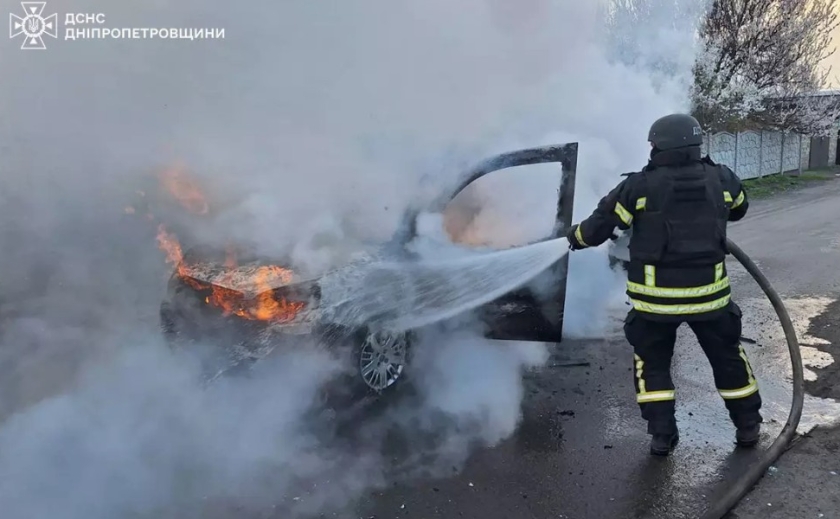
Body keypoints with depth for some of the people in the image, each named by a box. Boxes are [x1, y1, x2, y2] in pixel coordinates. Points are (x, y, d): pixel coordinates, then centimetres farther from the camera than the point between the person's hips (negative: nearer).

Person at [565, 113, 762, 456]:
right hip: (709, 291, 3)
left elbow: (599, 227, -4)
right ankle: (748, 426, 33)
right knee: (728, 357, 22)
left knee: (652, 363, 15)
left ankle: (662, 435, 15)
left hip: (656, 296, -2)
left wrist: (576, 237, 16)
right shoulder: (721, 179, -1)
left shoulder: (639, 186, -11)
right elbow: (739, 209, 21)